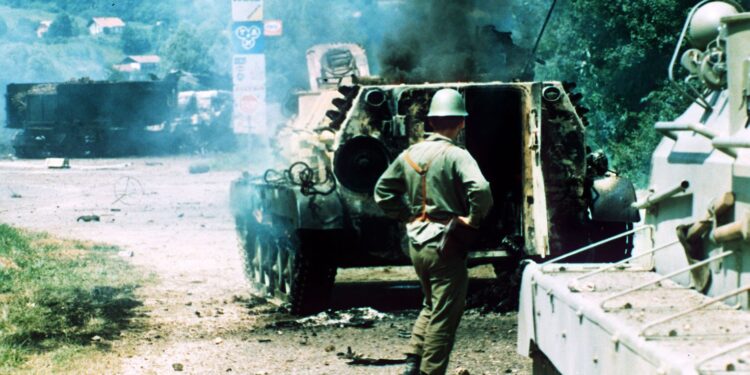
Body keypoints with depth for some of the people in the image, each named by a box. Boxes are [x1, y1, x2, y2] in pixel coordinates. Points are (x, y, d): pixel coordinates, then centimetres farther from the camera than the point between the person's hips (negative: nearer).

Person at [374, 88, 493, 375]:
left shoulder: (410, 154, 6)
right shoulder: (456, 156, -14)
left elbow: (382, 192, 13)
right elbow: (480, 190, -29)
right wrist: (473, 219, -14)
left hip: (416, 244, 7)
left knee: (431, 305, 23)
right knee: (444, 317, 2)